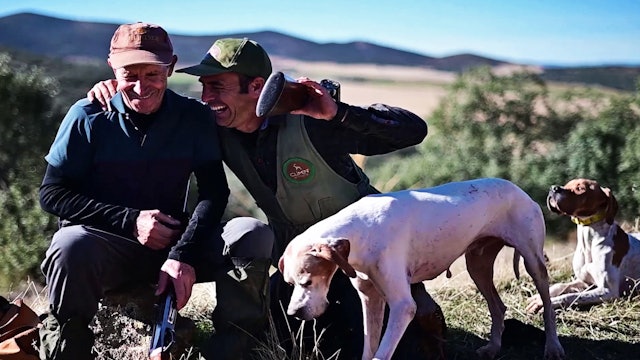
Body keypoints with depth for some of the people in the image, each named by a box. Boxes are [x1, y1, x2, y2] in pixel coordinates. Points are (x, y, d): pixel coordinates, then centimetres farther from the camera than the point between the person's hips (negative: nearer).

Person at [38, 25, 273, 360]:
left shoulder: (194, 117, -1)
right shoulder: (88, 116, -5)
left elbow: (214, 192, -7)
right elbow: (52, 193, -5)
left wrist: (182, 254, -24)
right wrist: (130, 221, -16)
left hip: (174, 241, 2)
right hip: (107, 246, -2)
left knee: (255, 234, -23)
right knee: (70, 247, -38)